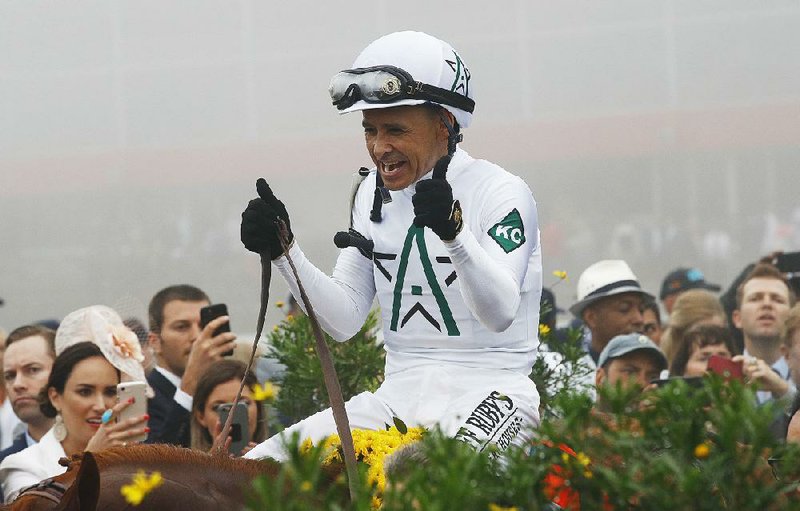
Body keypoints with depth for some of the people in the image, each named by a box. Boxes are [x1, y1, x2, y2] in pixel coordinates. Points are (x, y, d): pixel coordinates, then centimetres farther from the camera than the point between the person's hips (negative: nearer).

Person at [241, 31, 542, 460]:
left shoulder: (501, 193, -8)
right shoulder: (374, 194, 12)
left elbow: (501, 315, -23)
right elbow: (343, 322, 10)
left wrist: (454, 232, -38)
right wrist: (284, 251, -3)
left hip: (486, 393, -6)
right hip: (397, 397, 6)